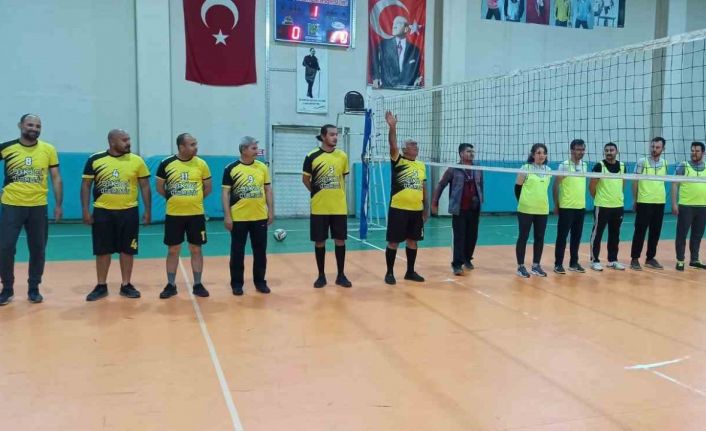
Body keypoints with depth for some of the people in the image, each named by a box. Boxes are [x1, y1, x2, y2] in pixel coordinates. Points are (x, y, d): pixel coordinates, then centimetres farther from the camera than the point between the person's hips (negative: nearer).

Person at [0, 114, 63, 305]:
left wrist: (58, 205, 0)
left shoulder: (48, 149, 0)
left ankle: (33, 288, 21)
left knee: (37, 249, 7)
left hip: (38, 207, 1)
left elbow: (56, 178, 3)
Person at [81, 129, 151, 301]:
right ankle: (101, 286, 20)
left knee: (127, 250, 6)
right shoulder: (95, 160, -2)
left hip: (129, 212, 0)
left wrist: (148, 211, -1)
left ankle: (126, 285, 19)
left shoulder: (137, 161, -1)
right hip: (102, 212, 0)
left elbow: (145, 186, 4)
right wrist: (85, 210, -3)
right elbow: (86, 185, 3)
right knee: (102, 251, 7)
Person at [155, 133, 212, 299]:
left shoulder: (201, 164, -2)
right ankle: (171, 285, 18)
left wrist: (193, 199, 6)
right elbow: (160, 188, 7)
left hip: (196, 214, 1)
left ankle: (197, 285, 16)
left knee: (196, 249, 6)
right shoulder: (166, 164, -4)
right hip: (174, 214, 0)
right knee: (173, 250, 7)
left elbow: (207, 188, 8)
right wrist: (174, 199, 7)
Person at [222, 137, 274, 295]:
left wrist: (271, 211, 4)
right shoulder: (231, 169, -5)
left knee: (260, 251, 9)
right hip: (238, 218, -3)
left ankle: (260, 282, 22)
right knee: (237, 252, 6)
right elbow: (225, 193, -4)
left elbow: (268, 190, 9)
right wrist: (227, 216, -9)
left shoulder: (262, 167, 4)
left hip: (260, 217, 3)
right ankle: (237, 283, 17)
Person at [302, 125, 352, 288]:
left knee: (340, 240, 6)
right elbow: (305, 179, 6)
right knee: (320, 242, 5)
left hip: (339, 207, 2)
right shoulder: (312, 156, -6)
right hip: (319, 208, -2)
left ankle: (341, 275, 17)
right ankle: (321, 275, 17)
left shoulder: (343, 156, 2)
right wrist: (318, 193, 8)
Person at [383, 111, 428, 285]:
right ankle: (389, 272, 11)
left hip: (416, 210, 5)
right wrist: (392, 127, -35)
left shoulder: (421, 165, 12)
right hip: (398, 209, -5)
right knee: (393, 242, 0)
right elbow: (393, 145, -21)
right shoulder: (398, 161, -3)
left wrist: (426, 208, 13)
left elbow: (423, 188, 16)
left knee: (413, 241, 12)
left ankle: (410, 271, 24)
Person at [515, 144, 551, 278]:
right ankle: (520, 266, 10)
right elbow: (517, 187, 0)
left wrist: (540, 201, 14)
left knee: (540, 238, 8)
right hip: (526, 209, -5)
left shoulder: (548, 170, 7)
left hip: (543, 210, 5)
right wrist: (523, 202, 6)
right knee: (523, 237, 2)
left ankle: (536, 265, 20)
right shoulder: (526, 168, -7)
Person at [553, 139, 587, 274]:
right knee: (562, 236, -1)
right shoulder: (564, 165, -9)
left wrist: (582, 202, 15)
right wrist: (556, 205, -8)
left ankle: (574, 263, 19)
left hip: (581, 207, 6)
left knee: (577, 236, 10)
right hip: (566, 207, -6)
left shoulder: (584, 165, 9)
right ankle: (558, 264, 5)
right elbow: (556, 185, -7)